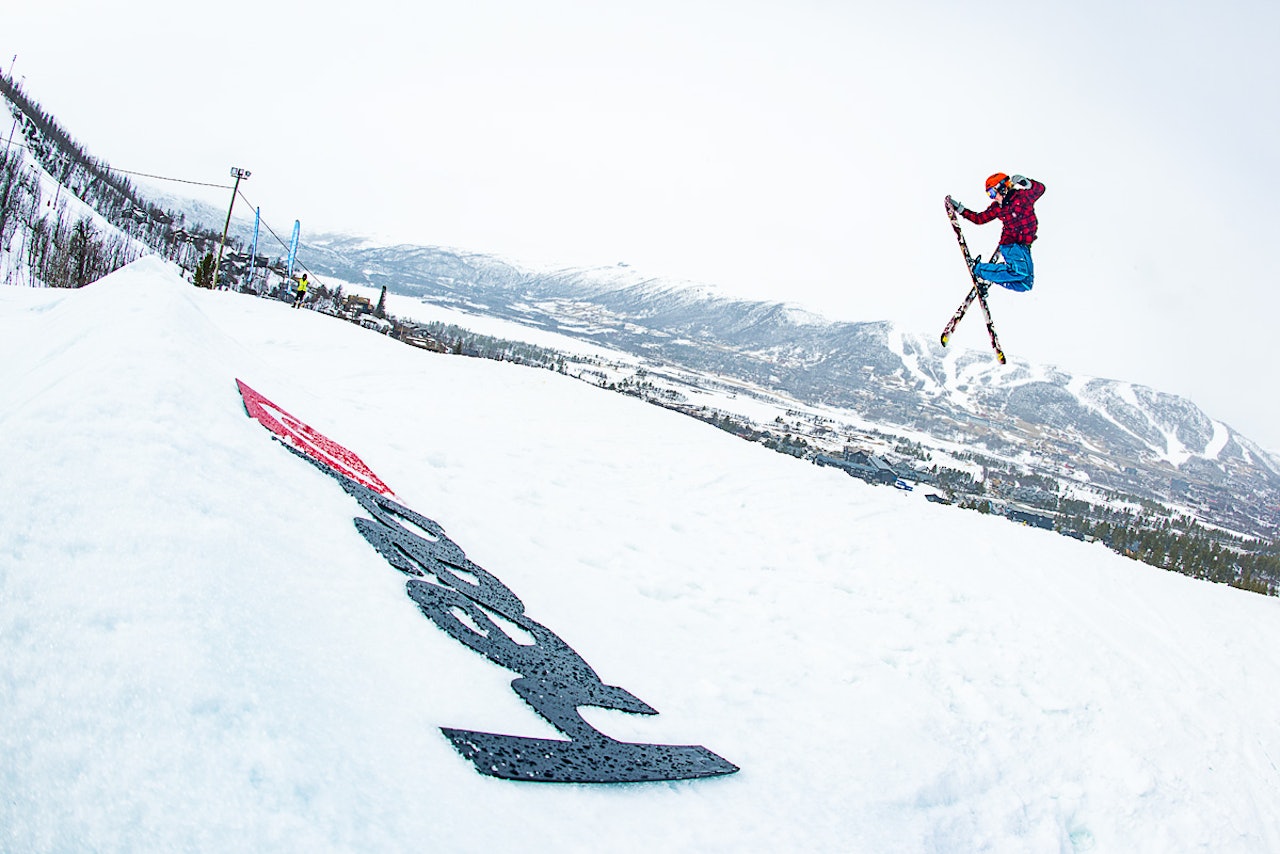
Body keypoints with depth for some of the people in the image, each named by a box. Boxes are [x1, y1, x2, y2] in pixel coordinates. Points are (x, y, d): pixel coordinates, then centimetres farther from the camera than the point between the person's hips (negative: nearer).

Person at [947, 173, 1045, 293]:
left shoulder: (1022, 196, -2)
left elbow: (1040, 189, -13)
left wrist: (1026, 183, -30)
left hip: (1024, 246, 2)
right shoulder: (996, 207, 4)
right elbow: (979, 218, 11)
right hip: (1010, 244, -2)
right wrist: (960, 209, 7)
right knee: (1021, 271, -31)